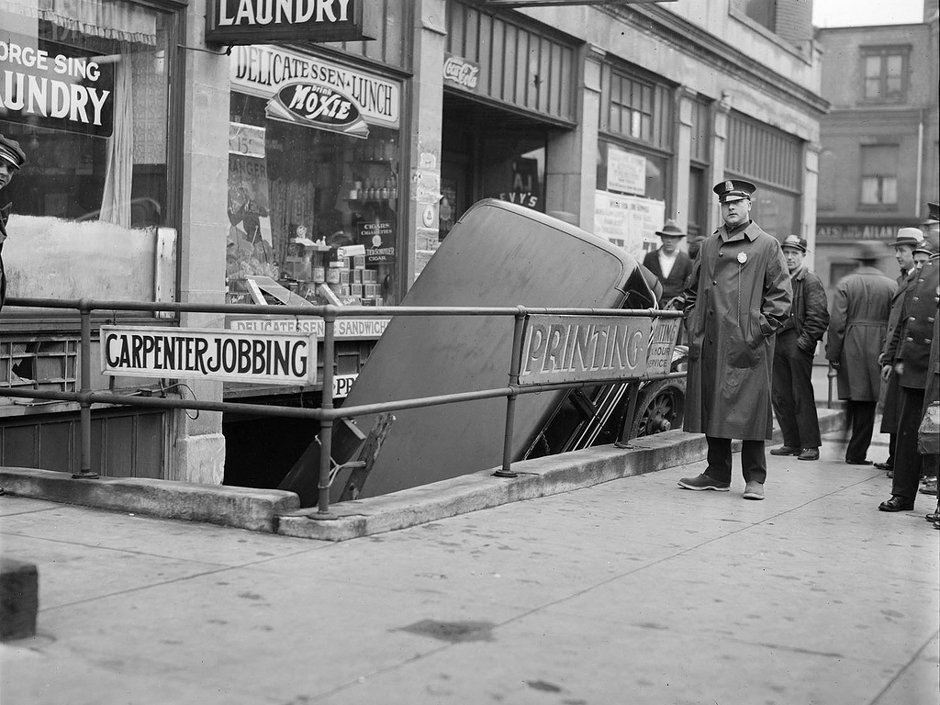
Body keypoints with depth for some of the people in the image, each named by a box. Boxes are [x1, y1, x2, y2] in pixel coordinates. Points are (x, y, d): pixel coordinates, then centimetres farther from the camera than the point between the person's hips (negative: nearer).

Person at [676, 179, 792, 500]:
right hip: (709, 343, 5)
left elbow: (781, 294, -2)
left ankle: (754, 478, 6)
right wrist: (693, 323, 10)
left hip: (748, 345, -5)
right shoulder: (708, 246, 15)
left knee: (750, 408, -3)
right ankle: (717, 474, 19)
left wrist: (762, 328, -9)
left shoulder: (767, 246, 1)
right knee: (711, 406, 8)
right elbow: (692, 290, 23)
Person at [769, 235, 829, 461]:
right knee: (779, 395, 7)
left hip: (798, 343, -7)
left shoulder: (810, 281, -4)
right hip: (777, 342, 7)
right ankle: (791, 443, 16)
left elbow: (819, 315, -10)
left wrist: (806, 339, -15)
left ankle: (810, 445, -1)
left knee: (802, 395, -6)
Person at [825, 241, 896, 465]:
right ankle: (857, 453, 7)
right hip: (878, 349, 0)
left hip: (850, 348, 0)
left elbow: (836, 322, -6)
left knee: (852, 398, 16)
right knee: (867, 402, 5)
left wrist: (832, 354, -2)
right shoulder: (891, 286, 2)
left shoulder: (845, 284, -1)